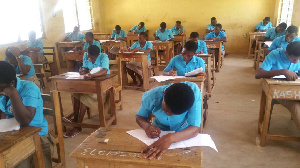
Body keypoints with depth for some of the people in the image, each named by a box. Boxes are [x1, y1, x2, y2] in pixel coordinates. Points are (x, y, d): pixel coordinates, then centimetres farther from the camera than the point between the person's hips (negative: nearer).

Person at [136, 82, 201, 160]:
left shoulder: (194, 92, -31)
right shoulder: (151, 97, -26)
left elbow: (195, 128, -35)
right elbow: (139, 117, -8)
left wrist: (170, 138, -52)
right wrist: (148, 127, -30)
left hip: (184, 133, -1)